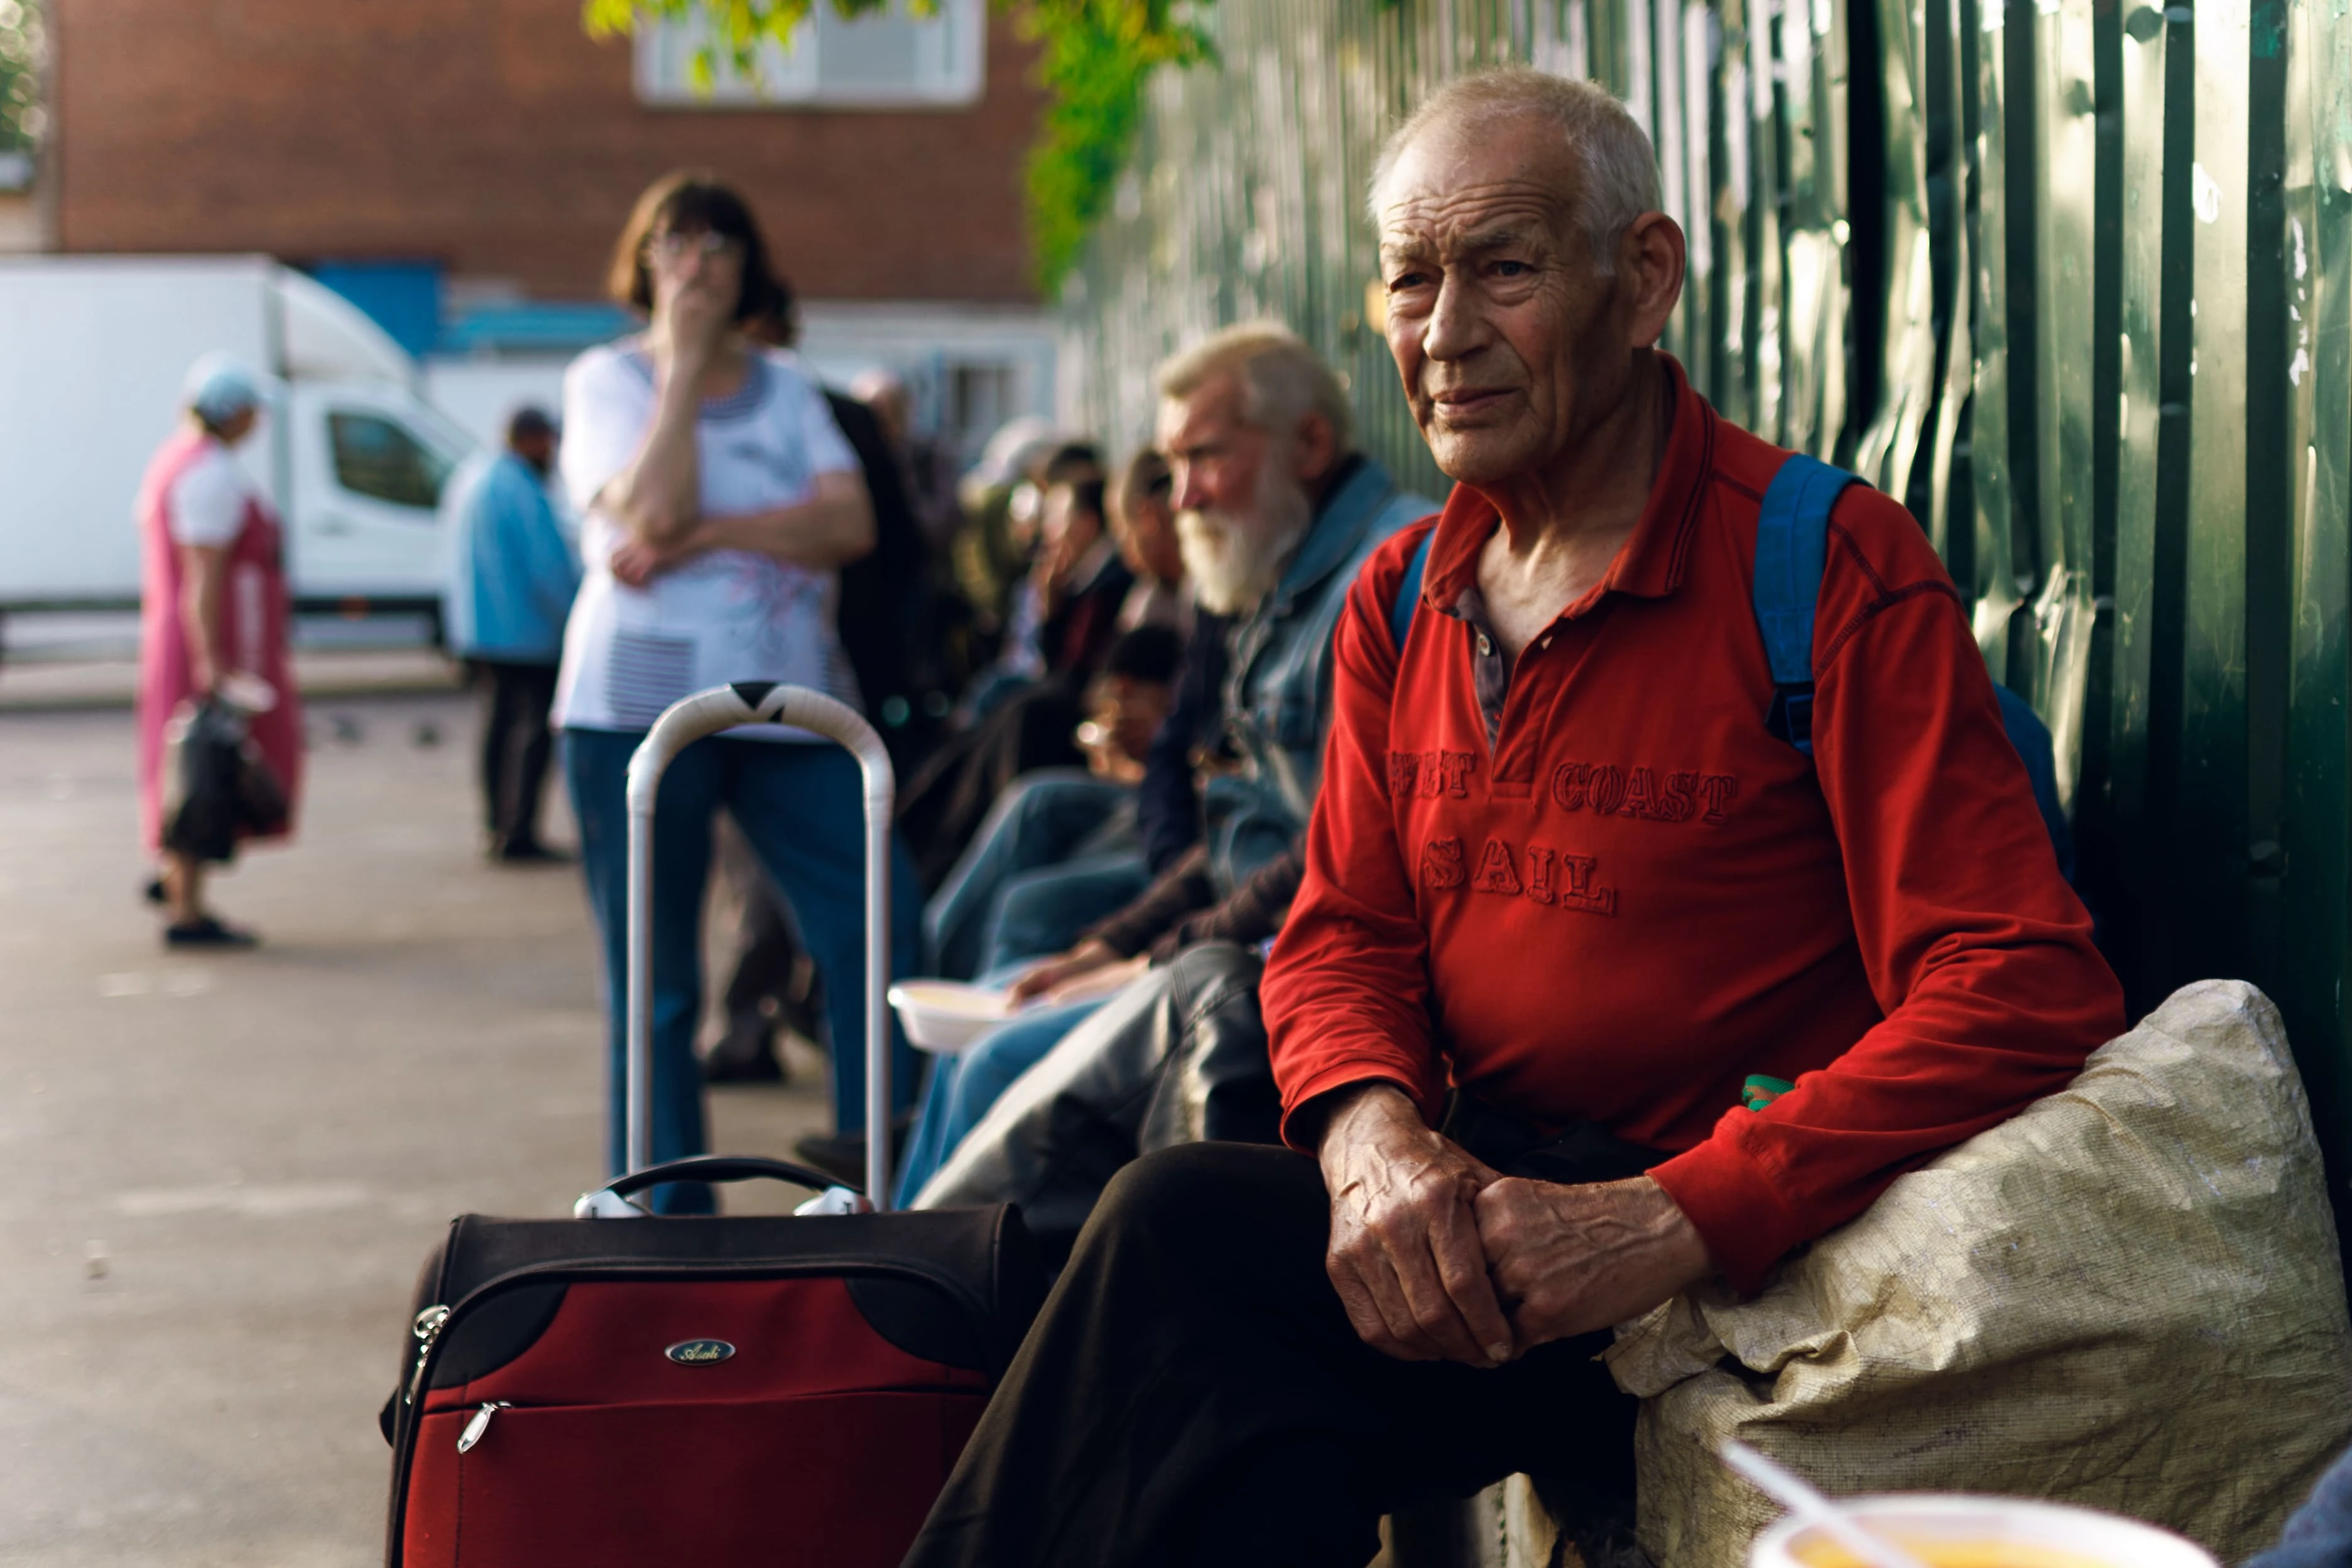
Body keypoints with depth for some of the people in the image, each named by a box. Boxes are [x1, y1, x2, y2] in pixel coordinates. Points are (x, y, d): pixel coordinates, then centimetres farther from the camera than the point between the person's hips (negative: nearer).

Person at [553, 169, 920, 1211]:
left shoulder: (786, 387, 14)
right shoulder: (606, 381, 5)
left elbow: (850, 524, -3)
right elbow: (649, 511, -15)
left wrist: (703, 537, -13)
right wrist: (683, 362, -8)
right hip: (639, 702, -3)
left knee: (877, 925, -8)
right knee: (654, 986, 2)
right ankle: (667, 1220, 11)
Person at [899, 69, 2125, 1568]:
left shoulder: (1835, 570, -9)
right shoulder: (1401, 598, 13)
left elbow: (2029, 995, -17)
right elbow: (1344, 936, 12)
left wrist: (1670, 1218, -27)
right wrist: (1375, 1136, -14)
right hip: (1481, 1201, 6)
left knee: (1190, 1229, -26)